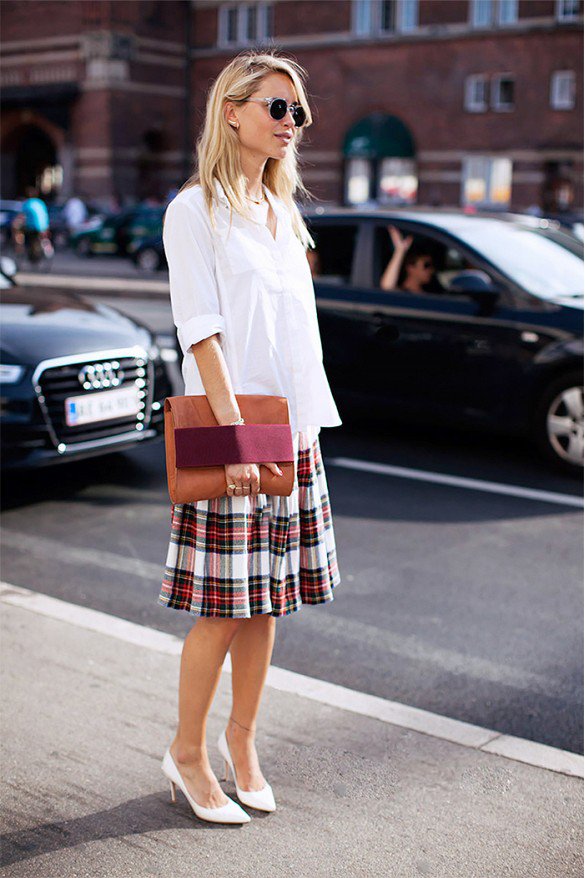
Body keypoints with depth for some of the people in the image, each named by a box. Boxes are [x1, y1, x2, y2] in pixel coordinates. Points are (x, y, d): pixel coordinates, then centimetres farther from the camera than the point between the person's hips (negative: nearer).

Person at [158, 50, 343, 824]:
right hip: (228, 428, -6)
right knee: (223, 606, -2)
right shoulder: (195, 208, -5)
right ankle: (188, 753, 16)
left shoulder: (282, 211, 17)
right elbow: (200, 332, -12)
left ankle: (241, 740, 27)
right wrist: (236, 433, -20)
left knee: (267, 600, 11)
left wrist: (302, 431, 12)